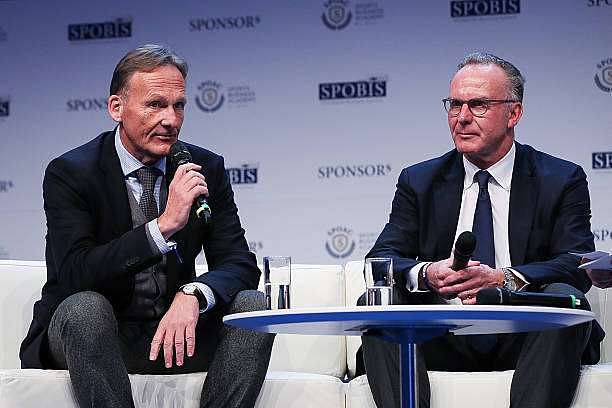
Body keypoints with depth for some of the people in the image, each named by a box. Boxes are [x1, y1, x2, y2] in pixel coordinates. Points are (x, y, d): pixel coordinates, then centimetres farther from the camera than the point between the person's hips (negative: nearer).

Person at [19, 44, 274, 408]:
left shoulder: (206, 169, 0)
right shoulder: (70, 172, -11)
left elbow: (241, 265, -5)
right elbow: (75, 274, -24)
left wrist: (193, 295, -29)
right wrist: (164, 224, -33)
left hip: (173, 332, 4)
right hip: (93, 336, -3)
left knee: (252, 304, -20)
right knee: (85, 306, -34)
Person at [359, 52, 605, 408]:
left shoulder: (562, 180, 7)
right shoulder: (419, 181, 14)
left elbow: (578, 265, -7)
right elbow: (381, 258, 4)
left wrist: (503, 279, -25)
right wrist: (425, 274, -20)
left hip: (520, 339, -2)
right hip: (447, 341, 2)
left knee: (563, 297, -31)